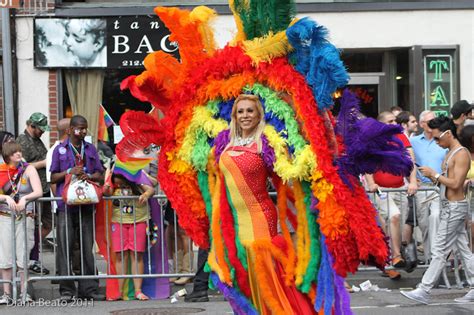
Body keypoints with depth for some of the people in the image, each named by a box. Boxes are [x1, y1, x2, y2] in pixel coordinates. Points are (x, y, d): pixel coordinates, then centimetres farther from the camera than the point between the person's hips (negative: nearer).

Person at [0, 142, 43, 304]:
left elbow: (38, 192, -7)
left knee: (23, 255, -2)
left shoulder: (29, 169, 2)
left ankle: (24, 292, 5)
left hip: (25, 217, -1)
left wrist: (24, 199, -23)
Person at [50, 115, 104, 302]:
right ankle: (66, 290, 1)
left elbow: (100, 176, 14)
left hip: (86, 204, 2)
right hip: (66, 204, -2)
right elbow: (53, 177, 6)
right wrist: (70, 172, -9)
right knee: (65, 247, -4)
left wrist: (89, 176, -7)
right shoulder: (60, 150, 8)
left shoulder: (91, 149, 16)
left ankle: (89, 288, 8)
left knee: (87, 247, 3)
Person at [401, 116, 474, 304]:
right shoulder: (450, 153, 14)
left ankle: (424, 291, -3)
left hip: (454, 207, -10)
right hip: (451, 207, 10)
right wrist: (433, 178, 0)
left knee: (439, 251, -6)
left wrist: (434, 174, -15)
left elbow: (455, 183, -22)